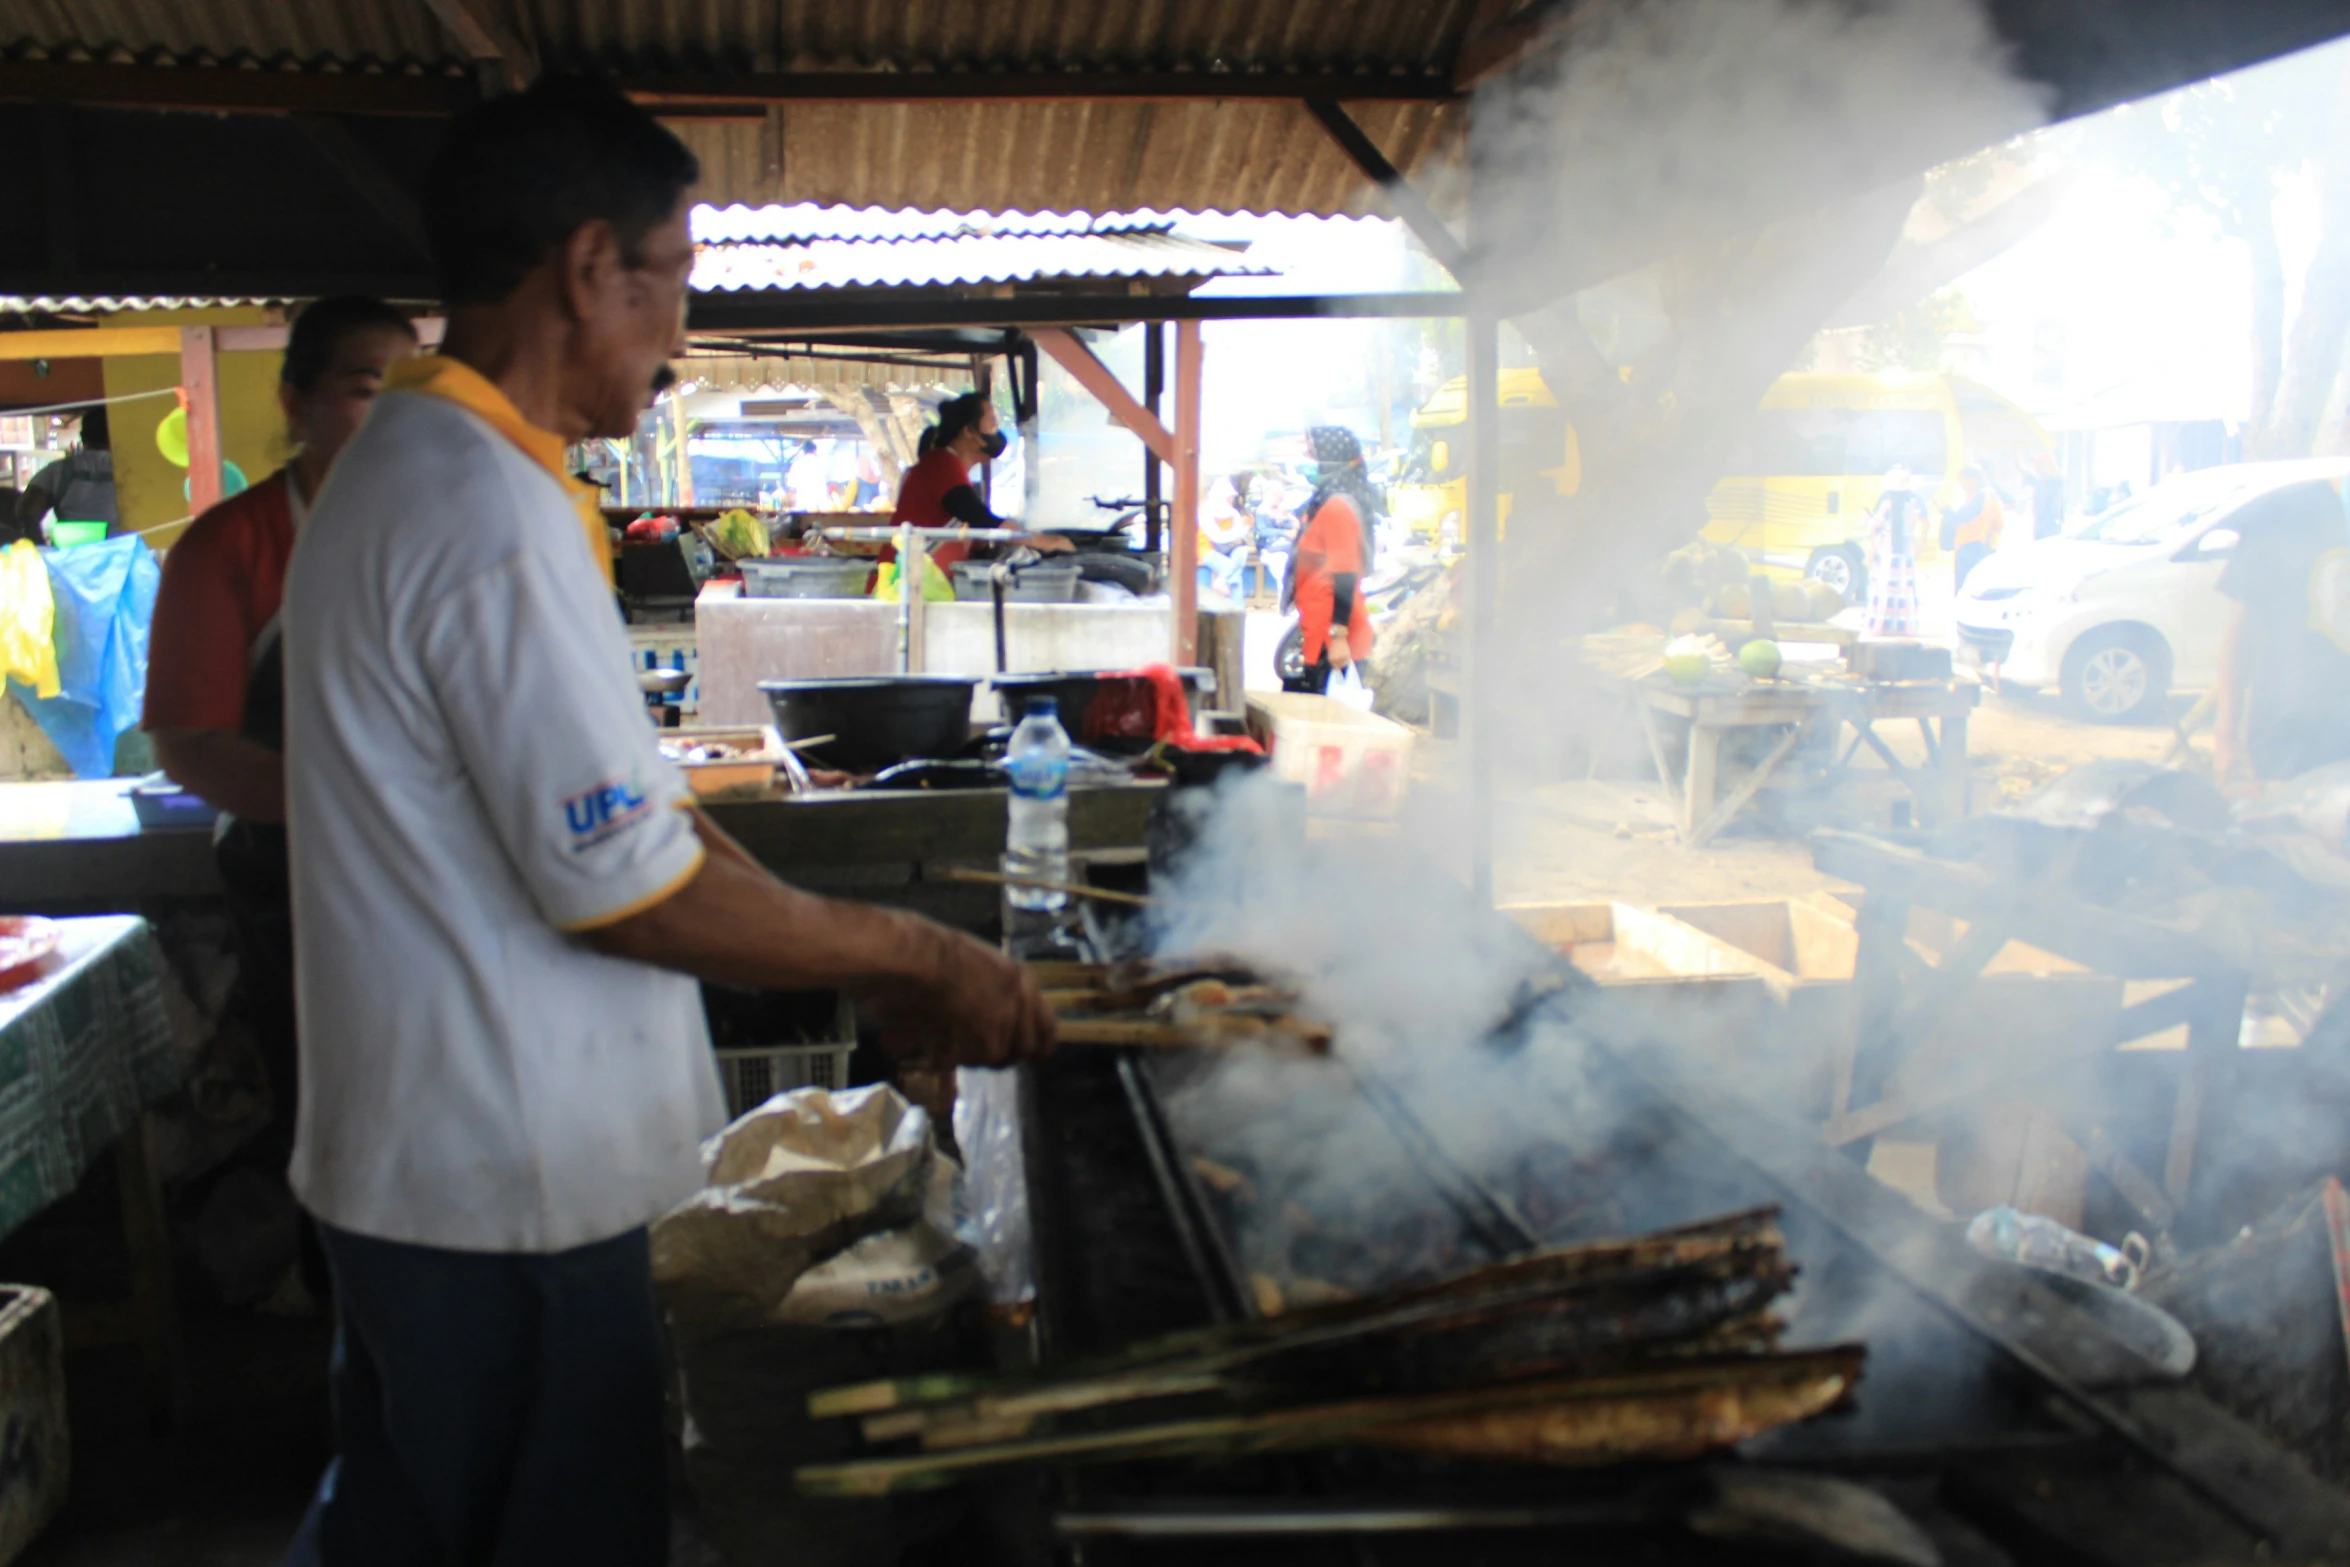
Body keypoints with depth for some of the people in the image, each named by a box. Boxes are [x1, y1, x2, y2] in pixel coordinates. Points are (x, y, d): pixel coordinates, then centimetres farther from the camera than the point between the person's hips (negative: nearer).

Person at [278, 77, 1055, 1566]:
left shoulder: (408, 468, 10)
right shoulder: (495, 518, -23)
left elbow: (615, 797, 12)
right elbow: (629, 890, -22)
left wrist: (872, 974, 10)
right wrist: (918, 955, -9)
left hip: (416, 1162, 10)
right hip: (508, 1187, -9)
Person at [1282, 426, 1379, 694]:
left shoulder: (1336, 508, -15)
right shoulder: (1328, 504, 16)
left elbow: (1345, 576, -20)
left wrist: (1339, 636, -23)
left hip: (1329, 634, -10)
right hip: (1318, 629, 10)